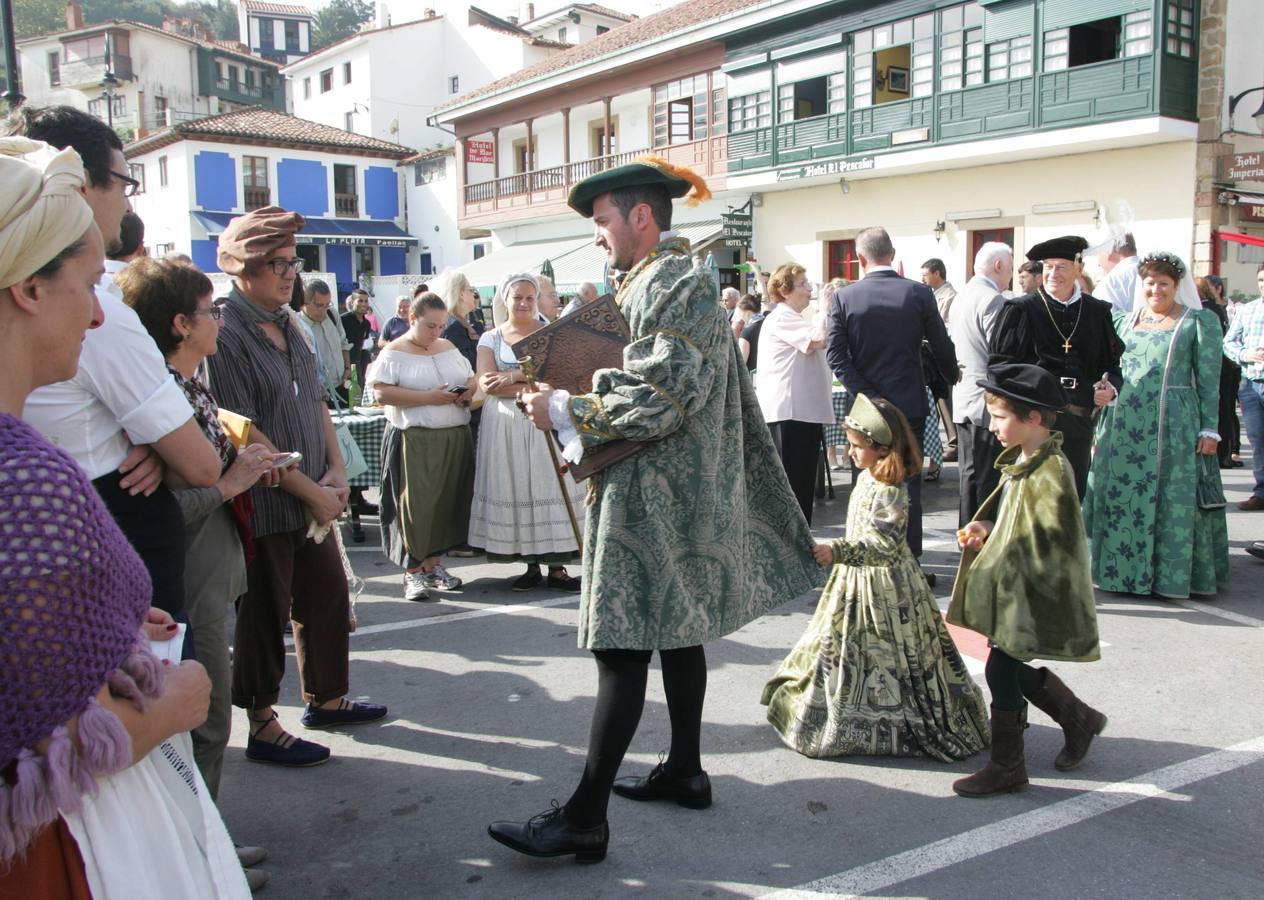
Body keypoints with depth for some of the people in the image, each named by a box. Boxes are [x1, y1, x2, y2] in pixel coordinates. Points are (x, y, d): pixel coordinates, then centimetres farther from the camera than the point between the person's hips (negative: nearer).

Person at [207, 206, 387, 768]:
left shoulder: (287, 328, 10)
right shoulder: (226, 335, -16)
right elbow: (244, 434, -19)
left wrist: (336, 470, 1)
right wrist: (312, 490, -16)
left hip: (313, 499, 8)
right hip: (264, 505, -8)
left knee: (327, 598, 17)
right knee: (265, 615, 5)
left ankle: (326, 699, 35)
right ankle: (262, 727, 20)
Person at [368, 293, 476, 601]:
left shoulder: (448, 347, 15)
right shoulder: (395, 352, -3)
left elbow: (472, 378, 22)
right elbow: (382, 392, -15)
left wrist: (469, 391, -3)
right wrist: (429, 397, -18)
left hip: (455, 439, 6)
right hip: (414, 442, -6)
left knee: (447, 502, 7)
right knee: (414, 503, -4)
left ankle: (433, 564, 20)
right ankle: (413, 571, 7)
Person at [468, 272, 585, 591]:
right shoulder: (491, 338, 8)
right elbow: (487, 383, -5)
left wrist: (512, 377, -14)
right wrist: (534, 387, -14)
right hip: (506, 423, 1)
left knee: (549, 483, -3)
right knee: (513, 487, 1)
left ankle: (557, 566, 1)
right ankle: (531, 565, 10)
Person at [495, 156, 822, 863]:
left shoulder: (676, 282, -14)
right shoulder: (661, 282, 17)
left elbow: (662, 396, -21)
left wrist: (566, 409, -15)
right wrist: (567, 396, 12)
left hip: (656, 494, -10)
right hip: (679, 488, 10)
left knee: (622, 648, -9)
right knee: (676, 633, 16)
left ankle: (586, 819, -3)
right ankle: (686, 770, 28)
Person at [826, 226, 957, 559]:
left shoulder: (844, 297, -5)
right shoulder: (920, 293, -5)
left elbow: (835, 354, -11)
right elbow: (943, 349, 2)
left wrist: (865, 393, -10)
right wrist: (953, 381, 20)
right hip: (910, 405, 0)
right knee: (908, 487, 8)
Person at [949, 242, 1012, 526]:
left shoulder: (961, 297, 15)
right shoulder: (993, 300, -15)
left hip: (963, 403, 10)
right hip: (989, 404, -9)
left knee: (970, 475, 15)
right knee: (987, 480, -4)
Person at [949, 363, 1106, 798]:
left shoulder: (1051, 471, -22)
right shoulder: (1022, 460, 8)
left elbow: (1054, 541, -23)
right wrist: (987, 527, 3)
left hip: (1031, 594, -10)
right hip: (1011, 588, 10)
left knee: (1001, 670, -2)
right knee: (1012, 669, 18)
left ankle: (1006, 766, 13)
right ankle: (1079, 719, 39)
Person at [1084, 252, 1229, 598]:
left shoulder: (1199, 321, 0)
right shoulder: (1126, 320, 12)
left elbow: (1209, 381, -3)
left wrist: (1209, 428, -7)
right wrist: (1101, 423, 9)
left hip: (1174, 425, -4)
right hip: (1124, 423, 4)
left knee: (1173, 498, -1)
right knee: (1118, 496, 6)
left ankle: (1170, 573, 9)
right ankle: (1119, 567, 17)